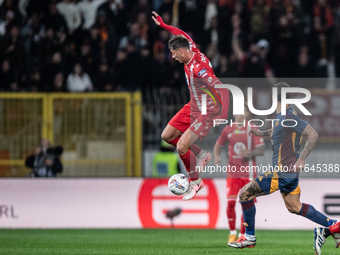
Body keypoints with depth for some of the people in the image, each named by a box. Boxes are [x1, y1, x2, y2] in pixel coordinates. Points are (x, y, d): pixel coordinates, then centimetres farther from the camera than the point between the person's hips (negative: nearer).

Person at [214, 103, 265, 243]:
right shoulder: (228, 130, 7)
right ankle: (232, 233, 5)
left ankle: (242, 235, 13)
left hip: (249, 173, -1)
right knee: (230, 203, -12)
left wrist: (250, 152, -26)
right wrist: (216, 156, -1)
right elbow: (218, 145, 20)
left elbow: (261, 150, -6)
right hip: (233, 172, 1)